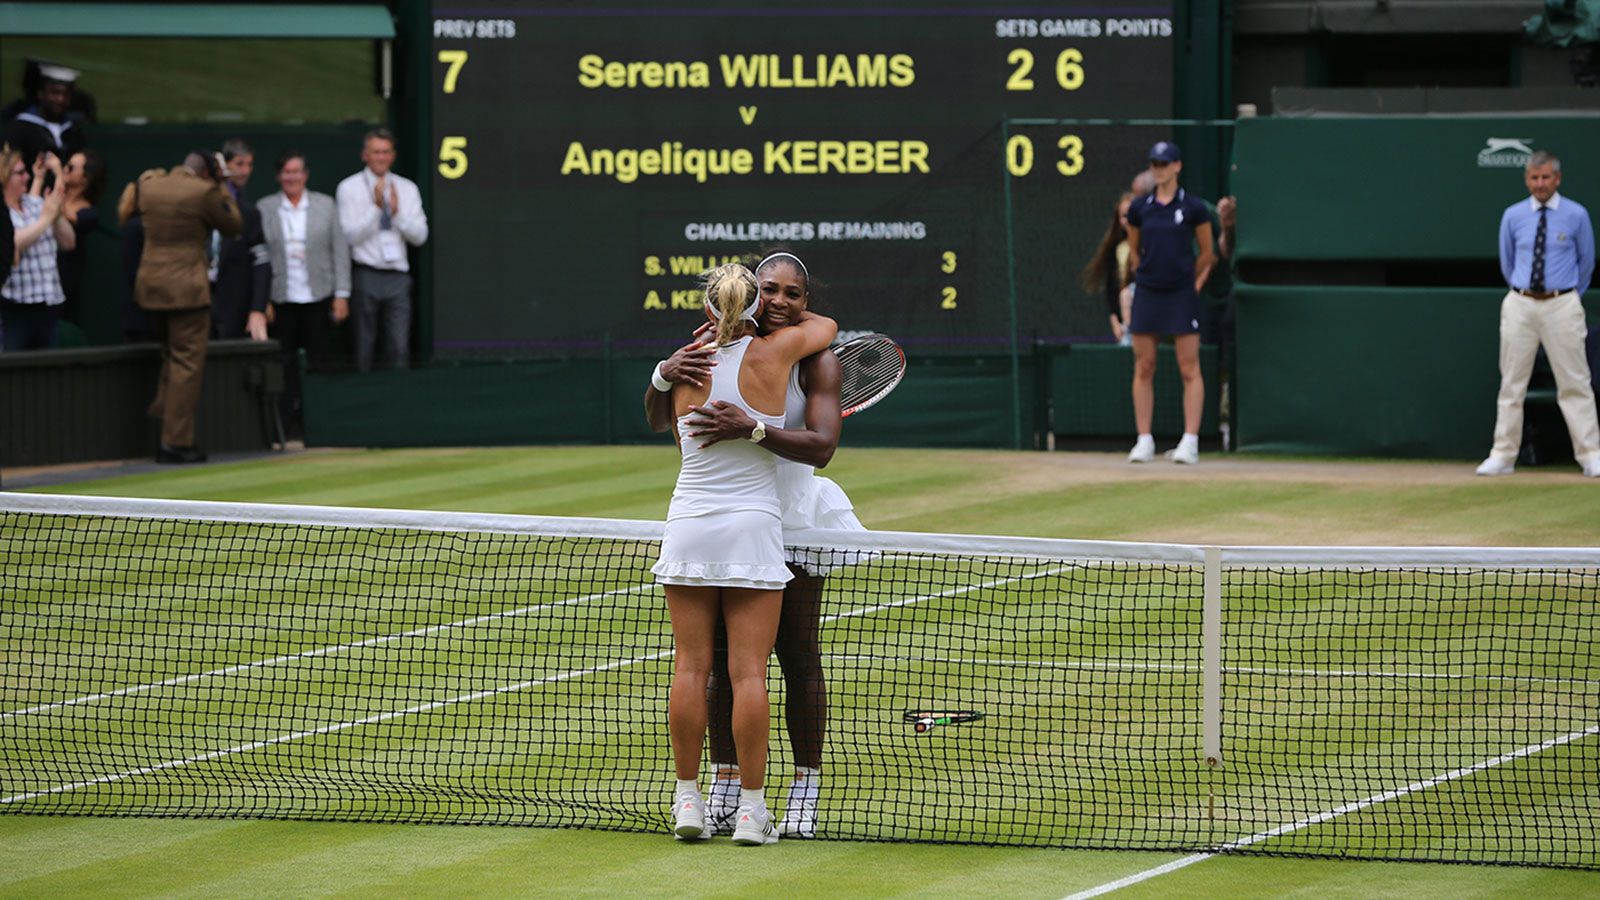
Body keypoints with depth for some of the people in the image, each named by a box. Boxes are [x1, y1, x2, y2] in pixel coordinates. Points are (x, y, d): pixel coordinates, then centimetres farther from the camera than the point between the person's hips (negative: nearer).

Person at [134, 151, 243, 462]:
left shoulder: (149, 186, 5)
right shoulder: (204, 191, -12)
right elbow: (232, 224, 0)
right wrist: (219, 187, 9)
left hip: (150, 283, 7)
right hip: (186, 287, -7)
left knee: (171, 358, 22)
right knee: (187, 363, -1)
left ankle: (164, 430, 17)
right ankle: (176, 441, -2)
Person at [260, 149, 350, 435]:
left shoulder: (325, 205, 6)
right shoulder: (265, 208, 4)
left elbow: (340, 251, 6)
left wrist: (342, 294, 0)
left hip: (318, 296, 0)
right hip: (282, 300, 0)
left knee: (318, 362, 1)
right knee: (285, 365, -2)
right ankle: (288, 421, 3)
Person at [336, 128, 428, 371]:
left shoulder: (407, 189, 9)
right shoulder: (349, 188, 1)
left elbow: (419, 236, 5)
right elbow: (350, 235, -9)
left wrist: (398, 212, -10)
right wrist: (376, 207, -16)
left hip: (398, 276, 2)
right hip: (366, 276, -2)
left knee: (400, 348, -5)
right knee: (364, 347, 4)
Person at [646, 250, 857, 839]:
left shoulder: (817, 362, -11)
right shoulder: (716, 352, -3)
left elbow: (821, 446, -24)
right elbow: (658, 421, -2)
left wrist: (751, 429, -38)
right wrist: (663, 376, -24)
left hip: (793, 519, -2)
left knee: (797, 654, 2)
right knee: (724, 656, 3)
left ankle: (805, 792, 10)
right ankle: (724, 790, 10)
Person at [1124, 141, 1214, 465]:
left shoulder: (1193, 207, -1)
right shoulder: (1139, 209, 6)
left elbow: (1207, 254, 6)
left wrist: (1193, 285, 5)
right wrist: (1147, 275, 14)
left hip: (1182, 294, -3)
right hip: (1147, 294, 3)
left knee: (1189, 368, -5)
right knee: (1143, 368, 2)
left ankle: (1190, 441, -6)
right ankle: (1144, 441, 6)